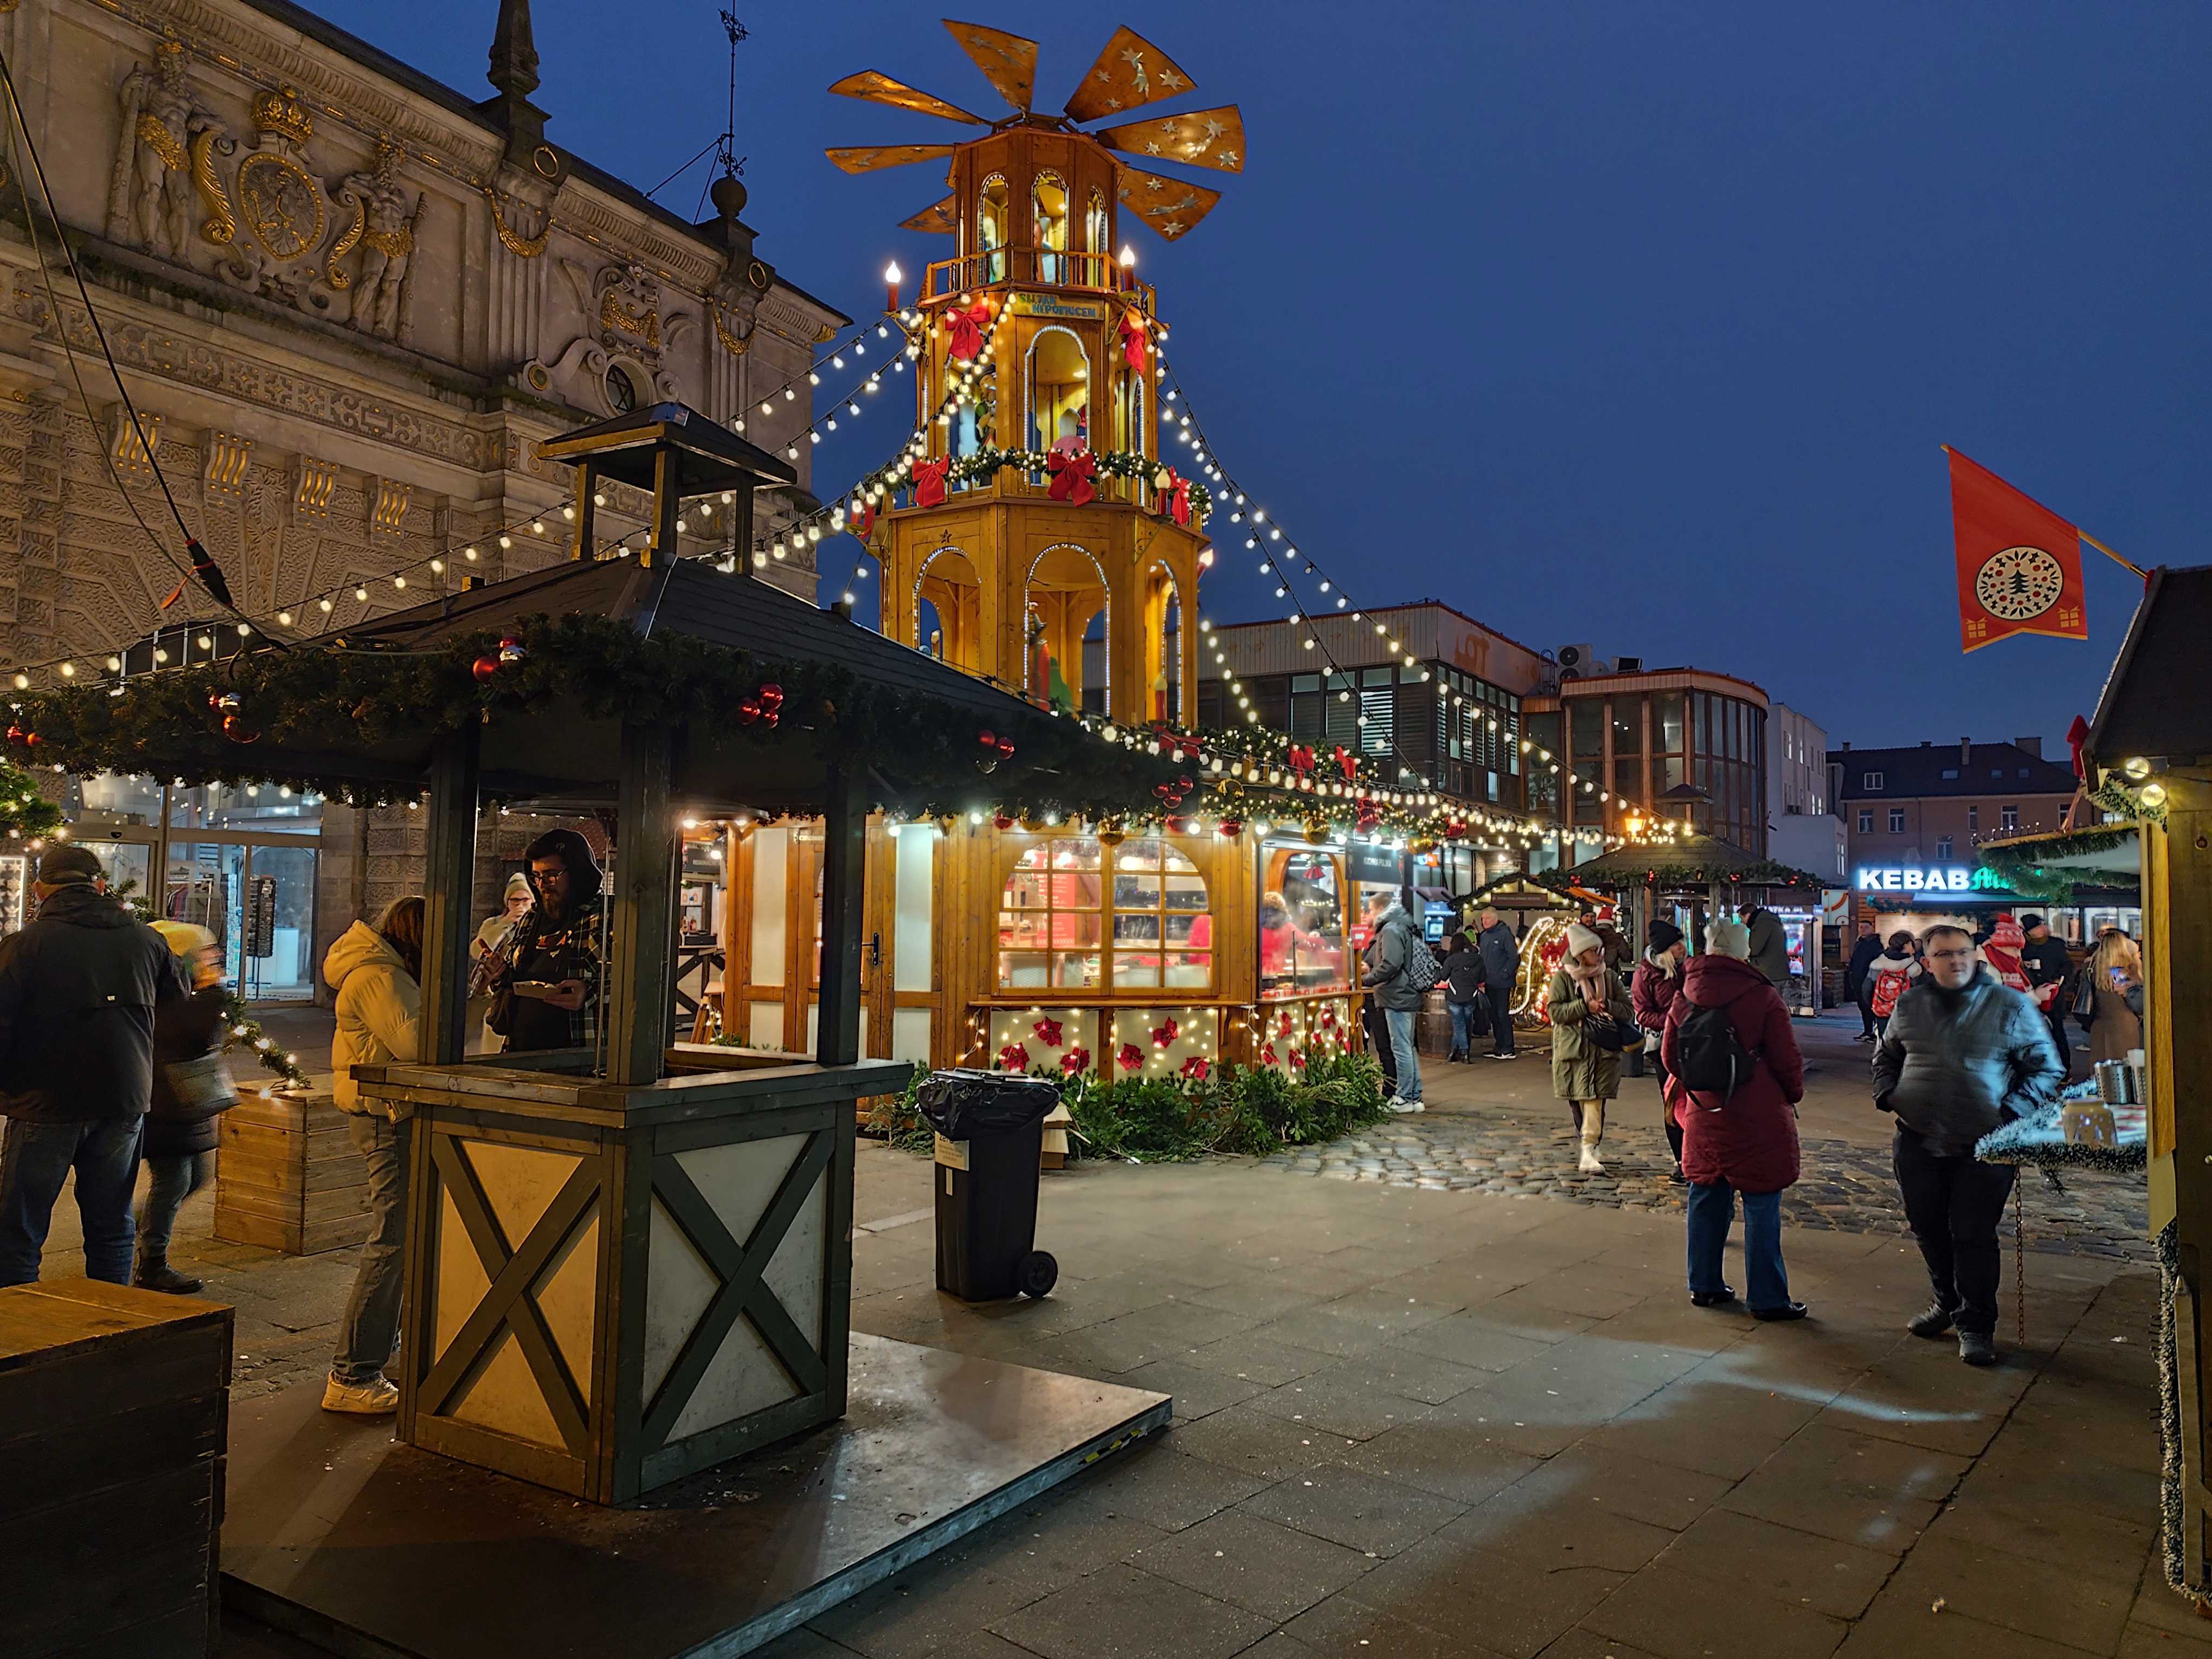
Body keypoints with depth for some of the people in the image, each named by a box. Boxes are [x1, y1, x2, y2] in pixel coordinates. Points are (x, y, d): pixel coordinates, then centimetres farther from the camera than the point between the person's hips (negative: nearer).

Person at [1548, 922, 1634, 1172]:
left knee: (1595, 1101, -9)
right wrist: (1585, 1006, -16)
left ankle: (1589, 1153, -10)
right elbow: (1555, 1011, -9)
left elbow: (1628, 1011, 7)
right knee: (1577, 1101, 7)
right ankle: (1590, 1144, 25)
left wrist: (1607, 1006, -11)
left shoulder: (1608, 976, 9)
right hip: (1573, 1050, -1)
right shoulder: (1563, 977, 0)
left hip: (1604, 1050, 1)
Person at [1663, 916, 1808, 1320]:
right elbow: (1787, 1058, -10)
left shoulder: (1684, 996, 0)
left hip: (1704, 1117, 5)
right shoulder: (1763, 996, -14)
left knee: (1707, 1200, 15)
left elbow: (1670, 1056, 7)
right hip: (1757, 1120, -4)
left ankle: (1704, 1285, 23)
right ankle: (1767, 1298, 10)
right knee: (1762, 1208, 4)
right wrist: (1793, 1094, 9)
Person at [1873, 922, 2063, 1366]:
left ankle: (1976, 1325, 13)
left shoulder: (2011, 1006, -3)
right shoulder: (1910, 1005, 7)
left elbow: (2048, 1069, 2)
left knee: (1973, 1234, -2)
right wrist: (1889, 1095, 5)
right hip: (1918, 1142, 4)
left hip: (1983, 1146, -4)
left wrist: (2011, 1112, -10)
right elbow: (1886, 1056, 22)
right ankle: (1947, 1302, 33)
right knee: (1927, 1227, 12)